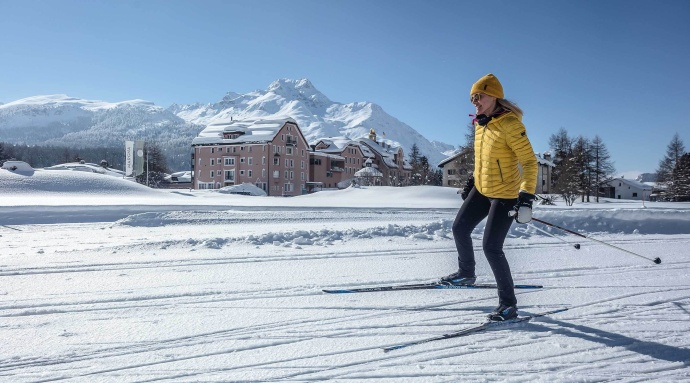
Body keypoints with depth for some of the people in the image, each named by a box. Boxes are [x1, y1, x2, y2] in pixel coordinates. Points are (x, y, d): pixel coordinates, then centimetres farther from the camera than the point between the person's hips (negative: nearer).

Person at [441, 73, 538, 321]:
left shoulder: (510, 124, -20)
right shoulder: (480, 124, 5)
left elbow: (530, 162, -22)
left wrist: (526, 198, -31)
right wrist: (472, 180, 24)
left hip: (505, 195, -8)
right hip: (481, 190, 9)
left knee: (491, 247, -10)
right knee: (459, 229, 15)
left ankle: (508, 304, 5)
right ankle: (466, 273, 39)